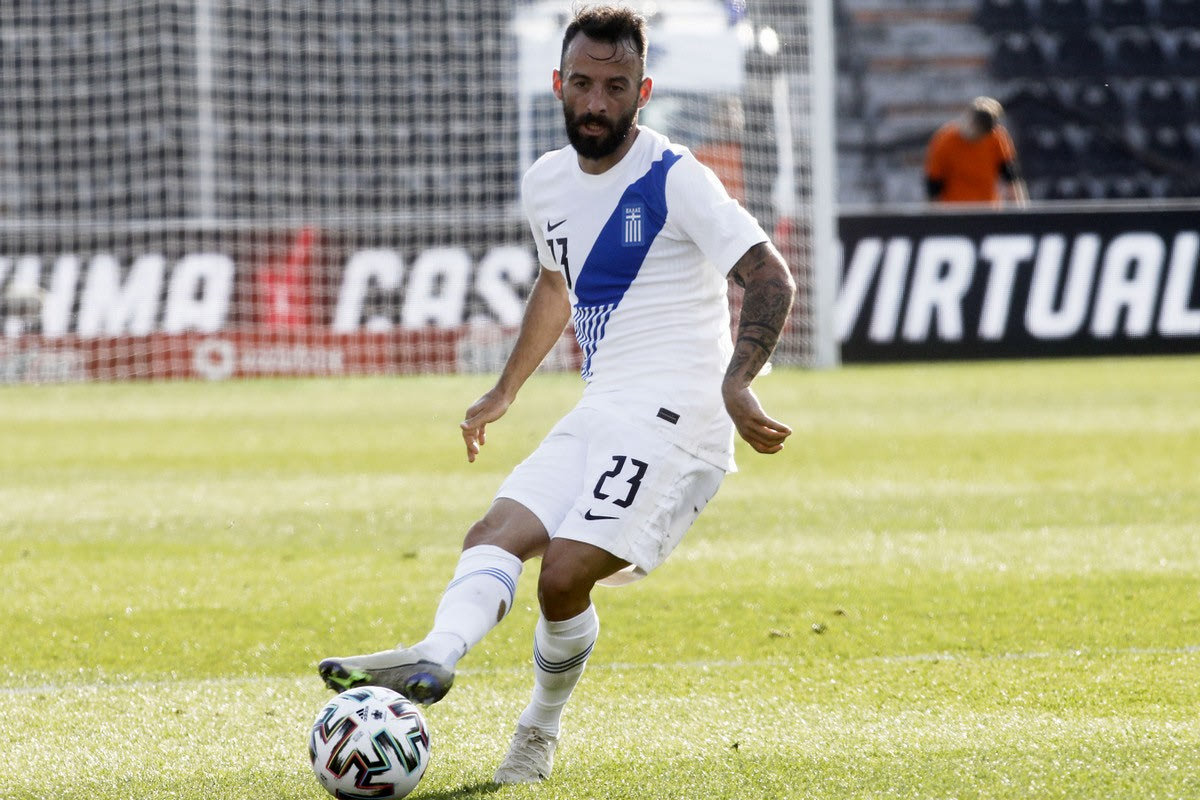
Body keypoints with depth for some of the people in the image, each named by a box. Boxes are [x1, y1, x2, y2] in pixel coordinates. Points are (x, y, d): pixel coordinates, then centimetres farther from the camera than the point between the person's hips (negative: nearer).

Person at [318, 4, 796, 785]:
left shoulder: (676, 180, -10)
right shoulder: (547, 184, 13)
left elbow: (771, 279, -17)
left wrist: (736, 384, -32)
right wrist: (505, 392, 38)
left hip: (674, 412, -8)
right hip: (600, 415, 8)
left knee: (565, 572, -20)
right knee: (495, 536, -11)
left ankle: (540, 734, -2)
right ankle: (434, 656, -33)